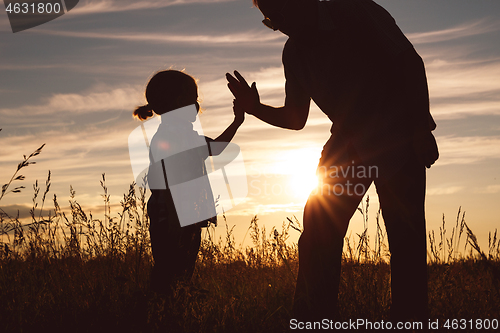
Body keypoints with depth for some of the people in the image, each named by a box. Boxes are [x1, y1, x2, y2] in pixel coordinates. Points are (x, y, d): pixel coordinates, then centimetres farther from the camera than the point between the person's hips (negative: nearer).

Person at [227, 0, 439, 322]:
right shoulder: (294, 53, 5)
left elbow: (411, 63, -11)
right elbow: (296, 118, 11)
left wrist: (422, 129, -16)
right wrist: (256, 108, -8)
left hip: (397, 135, -5)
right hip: (348, 139, 5)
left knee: (406, 232, -8)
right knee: (319, 224, -5)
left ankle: (410, 319, 1)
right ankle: (313, 319, 1)